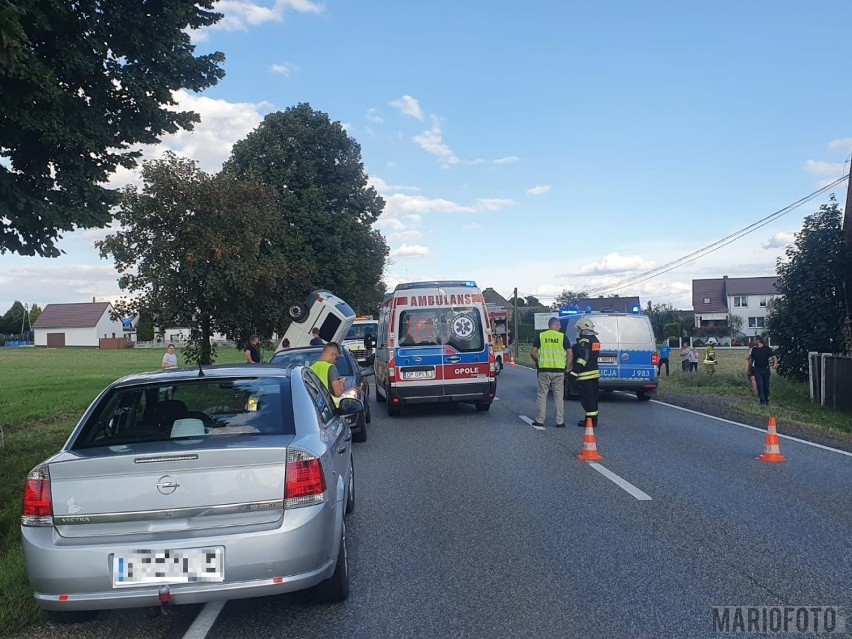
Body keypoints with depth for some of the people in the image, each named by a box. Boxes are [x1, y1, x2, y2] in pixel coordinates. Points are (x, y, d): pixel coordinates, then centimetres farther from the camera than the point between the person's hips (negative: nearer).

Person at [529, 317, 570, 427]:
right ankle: (559, 421, 10)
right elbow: (569, 353, -2)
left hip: (544, 370, 0)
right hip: (559, 371, 0)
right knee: (559, 396, 8)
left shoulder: (540, 336, 2)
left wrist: (537, 362, 15)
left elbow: (532, 352, -1)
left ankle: (539, 420, 11)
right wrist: (567, 367, 10)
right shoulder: (562, 336, 1)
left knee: (541, 395, 8)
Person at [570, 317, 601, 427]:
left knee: (586, 398, -6)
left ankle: (590, 420, -5)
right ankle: (594, 418, 22)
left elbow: (583, 357, -23)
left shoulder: (584, 340, -15)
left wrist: (574, 371, -24)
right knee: (593, 397, 15)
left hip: (586, 374, -10)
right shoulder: (594, 339, 16)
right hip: (594, 372, 10)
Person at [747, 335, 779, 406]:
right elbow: (751, 359, 15)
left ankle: (766, 399, 23)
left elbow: (774, 357, -9)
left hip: (765, 369, -2)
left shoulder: (767, 349, -5)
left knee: (766, 385, 8)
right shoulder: (754, 349, 6)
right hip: (757, 370, 2)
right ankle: (762, 401, -9)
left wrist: (775, 364, -27)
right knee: (760, 385, -8)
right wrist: (749, 368, 15)